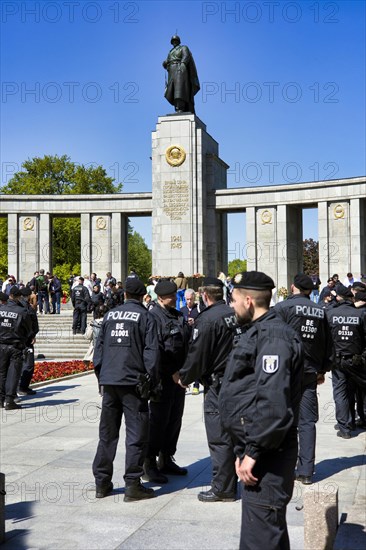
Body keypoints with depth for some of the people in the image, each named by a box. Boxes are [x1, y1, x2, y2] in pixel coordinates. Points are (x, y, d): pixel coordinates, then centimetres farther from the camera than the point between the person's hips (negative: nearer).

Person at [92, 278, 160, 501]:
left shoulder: (110, 315, 11)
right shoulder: (145, 317, -3)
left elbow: (99, 346, 13)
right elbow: (151, 351, -8)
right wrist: (152, 380, -2)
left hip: (109, 380, 5)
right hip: (132, 381, -5)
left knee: (107, 433, 13)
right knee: (136, 433, 2)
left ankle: (102, 482, 19)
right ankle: (133, 485, 2)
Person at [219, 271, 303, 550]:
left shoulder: (273, 335, -17)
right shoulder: (259, 331, 16)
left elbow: (272, 401, -27)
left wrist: (254, 451, -22)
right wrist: (244, 450, 20)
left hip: (267, 454, -11)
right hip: (256, 448, 11)